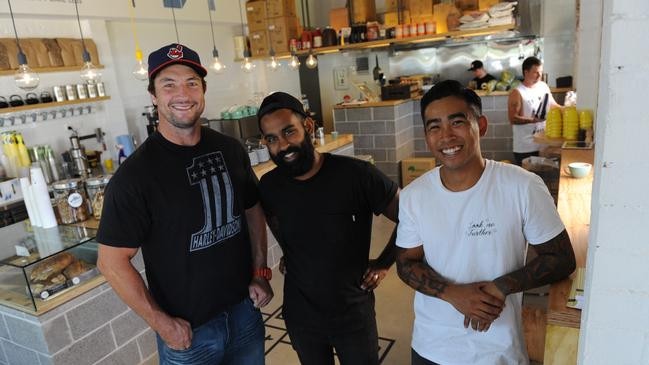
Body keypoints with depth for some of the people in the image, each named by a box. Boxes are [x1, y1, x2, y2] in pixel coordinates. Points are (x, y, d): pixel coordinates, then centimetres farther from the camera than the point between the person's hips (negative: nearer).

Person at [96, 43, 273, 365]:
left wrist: (261, 272, 1)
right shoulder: (135, 173, -17)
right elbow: (112, 261, -14)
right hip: (187, 329, -4)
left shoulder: (230, 150, -4)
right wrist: (162, 323, -13)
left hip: (245, 309, 5)